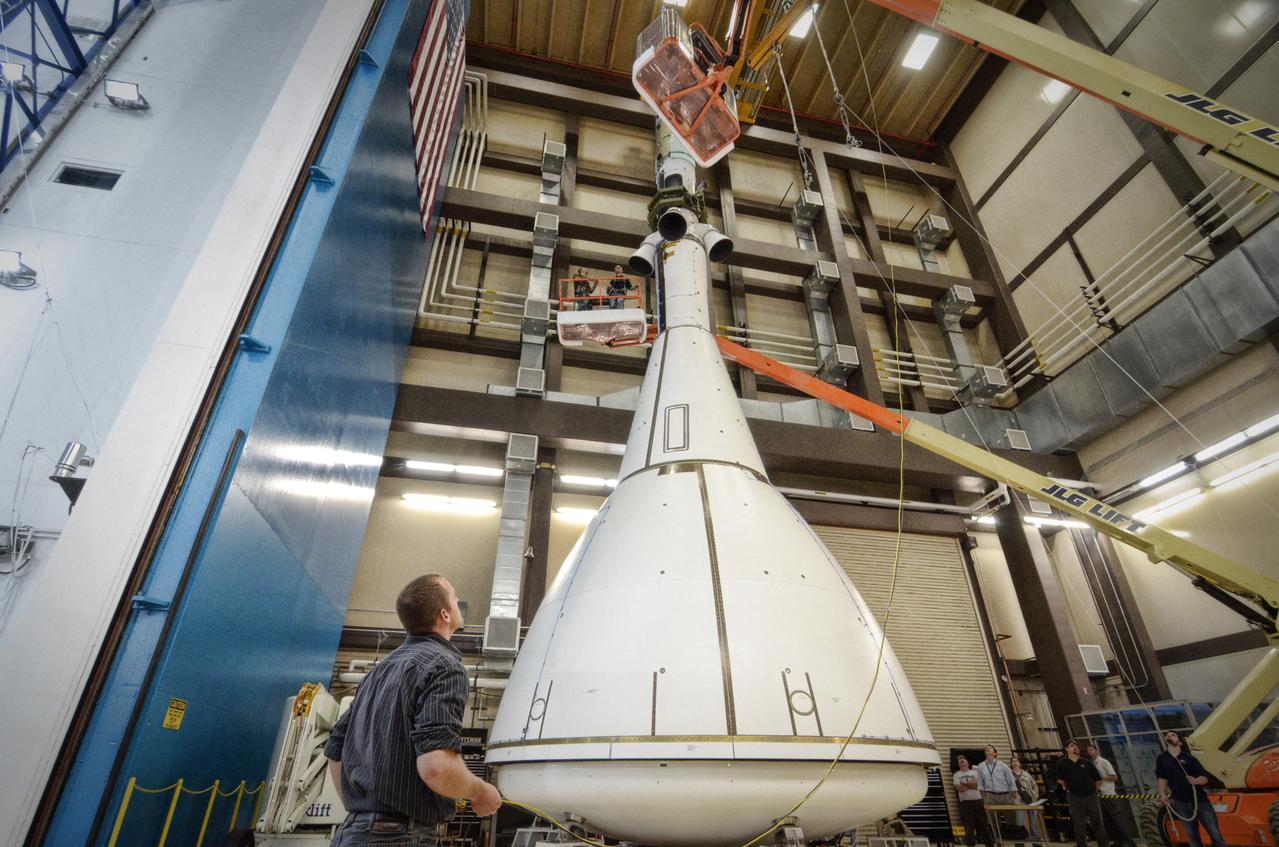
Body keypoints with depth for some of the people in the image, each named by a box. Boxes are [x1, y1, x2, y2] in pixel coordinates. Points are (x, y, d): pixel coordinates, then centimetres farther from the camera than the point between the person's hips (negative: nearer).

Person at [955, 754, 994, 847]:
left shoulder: (974, 772, 11)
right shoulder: (957, 774, 3)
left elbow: (976, 783, -7)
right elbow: (959, 788, -11)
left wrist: (964, 783, -8)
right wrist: (972, 785, -6)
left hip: (978, 801, 2)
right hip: (965, 802, -2)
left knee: (983, 823, 6)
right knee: (969, 826, -2)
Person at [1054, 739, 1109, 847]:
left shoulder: (1086, 762, 1)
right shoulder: (1061, 763, -3)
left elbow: (1098, 780, 10)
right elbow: (1060, 779, 8)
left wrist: (1092, 790, 9)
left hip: (1091, 796, 1)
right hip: (1075, 798, -1)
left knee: (1098, 823, 9)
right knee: (1079, 825, 7)